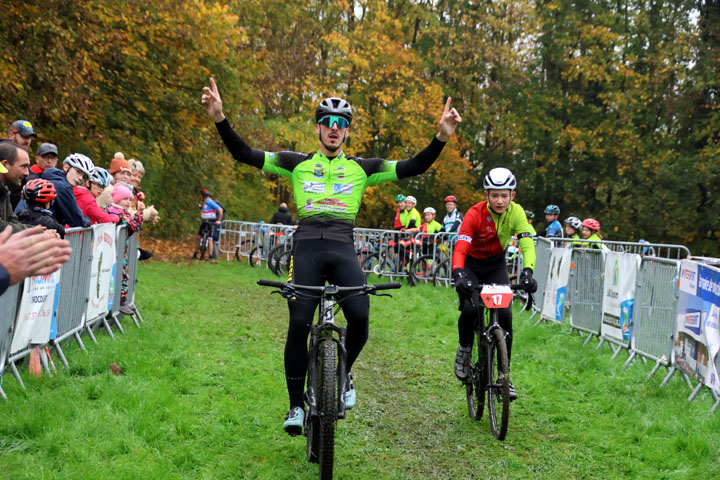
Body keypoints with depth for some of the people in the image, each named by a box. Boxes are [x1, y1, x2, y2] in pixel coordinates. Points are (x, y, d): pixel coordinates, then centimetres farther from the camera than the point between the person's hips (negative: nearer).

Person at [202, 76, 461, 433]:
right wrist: (220, 119, -6)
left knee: (360, 318, -18)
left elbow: (414, 167, 9)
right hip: (306, 247, 0)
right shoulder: (297, 163, 14)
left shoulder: (361, 168, 16)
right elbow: (244, 154, 7)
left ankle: (343, 375, 13)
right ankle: (296, 405, 9)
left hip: (343, 249, 1)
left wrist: (441, 137, -5)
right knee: (299, 326, -9)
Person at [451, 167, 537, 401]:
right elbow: (460, 248, -35)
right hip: (471, 264, -2)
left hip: (496, 265, 2)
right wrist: (459, 275, -53)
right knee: (469, 310, -25)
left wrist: (527, 272, -47)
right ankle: (464, 349, 6)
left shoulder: (516, 212, -18)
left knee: (505, 314, -13)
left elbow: (527, 243, -28)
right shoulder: (475, 213, -26)